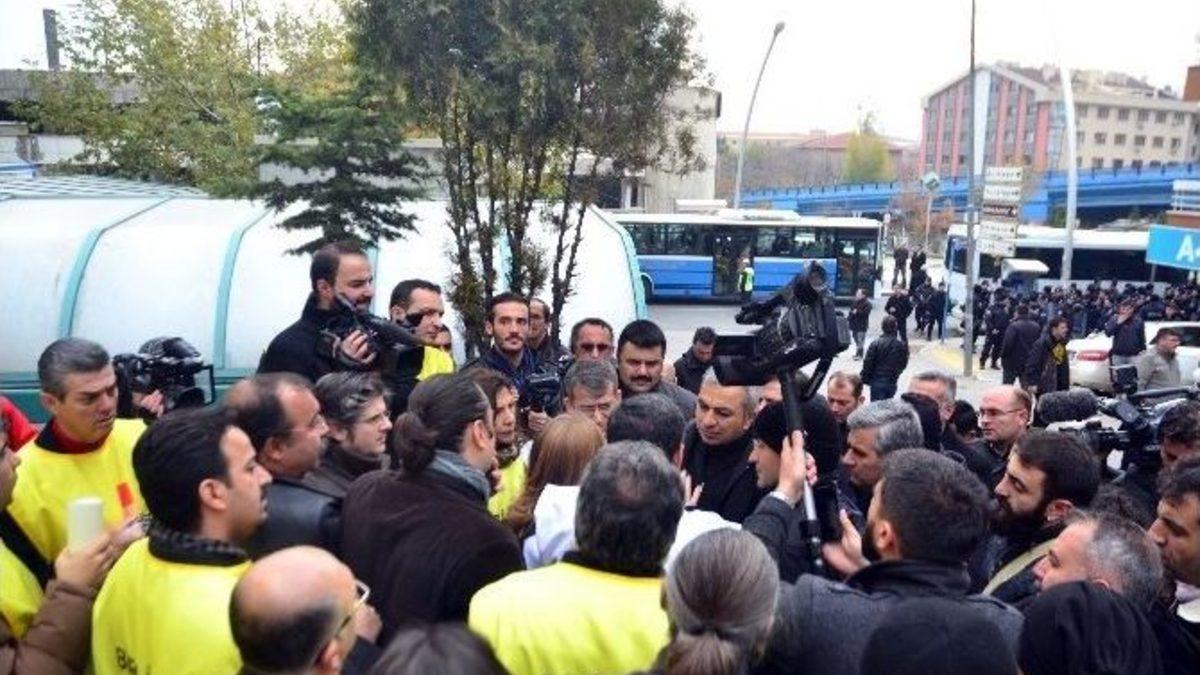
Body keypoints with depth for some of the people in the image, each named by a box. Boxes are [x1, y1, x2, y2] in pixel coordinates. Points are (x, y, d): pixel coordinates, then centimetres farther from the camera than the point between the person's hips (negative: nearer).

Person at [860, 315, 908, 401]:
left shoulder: (876, 343, -15)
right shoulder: (902, 345, -4)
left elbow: (868, 364, -12)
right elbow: (903, 364, 6)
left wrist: (864, 378, 0)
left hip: (877, 381, -3)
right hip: (892, 382, 3)